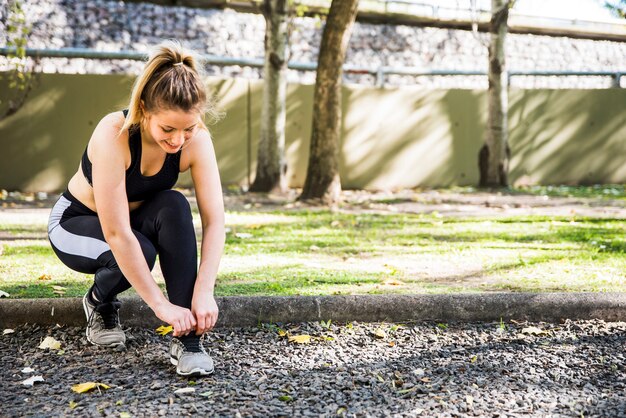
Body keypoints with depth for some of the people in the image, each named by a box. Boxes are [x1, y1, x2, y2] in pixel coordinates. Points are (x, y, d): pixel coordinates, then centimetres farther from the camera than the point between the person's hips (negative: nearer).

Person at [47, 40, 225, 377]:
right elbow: (117, 234, -38)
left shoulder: (196, 139, -23)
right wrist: (161, 305, -39)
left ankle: (187, 340, -27)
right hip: (77, 224, -3)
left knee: (174, 207, -30)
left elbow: (214, 219, -25)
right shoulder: (114, 134, -36)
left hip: (136, 221, 4)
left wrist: (204, 292, -37)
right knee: (141, 251, -35)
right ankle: (100, 303, 2)